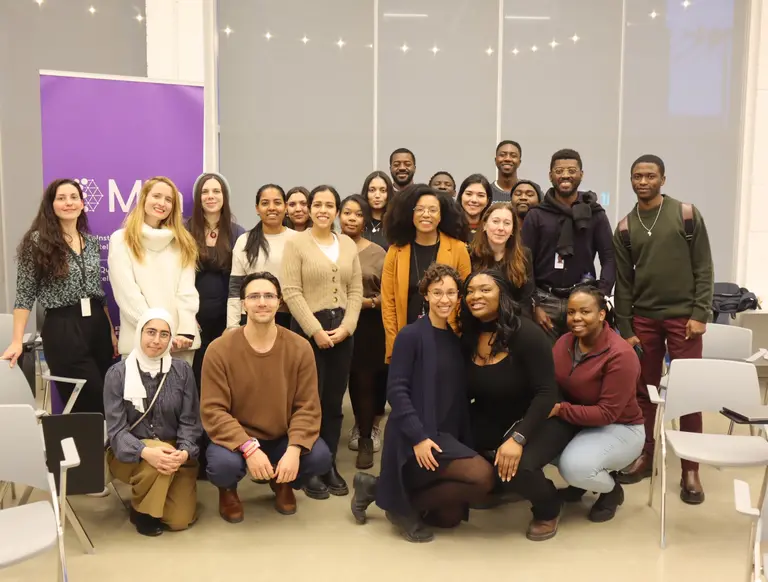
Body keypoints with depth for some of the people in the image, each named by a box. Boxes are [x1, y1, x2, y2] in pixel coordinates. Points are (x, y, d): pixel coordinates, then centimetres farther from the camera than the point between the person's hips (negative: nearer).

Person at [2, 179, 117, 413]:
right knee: (91, 406, -5)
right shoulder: (37, 241, -4)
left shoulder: (92, 242, 11)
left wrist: (112, 331, 13)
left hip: (98, 325, 6)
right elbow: (25, 295, -6)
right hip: (62, 329, -6)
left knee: (110, 401, 8)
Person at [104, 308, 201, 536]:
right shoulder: (117, 374, -8)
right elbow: (116, 429, -14)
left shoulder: (182, 371, -3)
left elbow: (190, 422, -3)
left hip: (176, 453, 2)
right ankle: (141, 508, -6)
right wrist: (145, 452, -33)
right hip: (129, 455, -2)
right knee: (159, 457, -36)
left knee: (180, 520, -13)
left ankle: (159, 494, 21)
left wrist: (184, 452, -24)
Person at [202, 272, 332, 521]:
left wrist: (294, 449, -25)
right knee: (223, 464, -34)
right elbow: (213, 410, -16)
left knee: (320, 456, -24)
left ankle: (282, 483, 14)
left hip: (283, 438, 2)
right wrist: (249, 449, -29)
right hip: (237, 440, -2)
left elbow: (307, 407, -9)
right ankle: (228, 490, 9)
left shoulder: (300, 348, -9)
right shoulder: (219, 350, -14)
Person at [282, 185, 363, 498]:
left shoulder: (348, 244, 11)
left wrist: (346, 327, -5)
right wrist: (316, 330, -14)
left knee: (334, 402, 8)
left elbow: (356, 290, 8)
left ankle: (330, 465, 19)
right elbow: (292, 293, -9)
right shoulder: (296, 243, -2)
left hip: (342, 331, 4)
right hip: (308, 329, -4)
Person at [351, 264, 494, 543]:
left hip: (447, 436, 8)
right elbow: (396, 390, -15)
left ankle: (379, 488, 22)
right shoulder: (411, 335, -9)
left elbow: (458, 396, 14)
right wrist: (418, 436, -23)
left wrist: (463, 440, 4)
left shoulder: (456, 340, 12)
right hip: (415, 438, -8)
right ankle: (405, 506, -6)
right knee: (483, 475, -24)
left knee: (450, 518, 11)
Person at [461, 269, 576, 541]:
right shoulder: (468, 337, -3)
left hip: (537, 419, -6)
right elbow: (464, 392, 1)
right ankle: (496, 486, 19)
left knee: (517, 466, -34)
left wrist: (518, 438, -32)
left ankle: (548, 509, 4)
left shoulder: (526, 334, -21)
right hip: (490, 421, 6)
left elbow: (546, 393, -23)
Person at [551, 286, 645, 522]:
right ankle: (580, 481, 11)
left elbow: (607, 413, -25)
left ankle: (612, 490, 5)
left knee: (575, 467, -32)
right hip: (577, 423, 7)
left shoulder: (620, 355, -25)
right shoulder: (564, 342, -5)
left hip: (619, 428, -7)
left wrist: (560, 409, -32)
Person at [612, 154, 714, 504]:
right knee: (643, 391, 8)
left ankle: (691, 469, 8)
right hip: (643, 319, 3)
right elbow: (623, 282, 6)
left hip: (683, 316, -2)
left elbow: (703, 268, -2)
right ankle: (644, 456, 22)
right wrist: (625, 328, 1)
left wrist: (700, 314, -10)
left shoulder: (686, 214, -1)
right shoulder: (625, 228, 6)